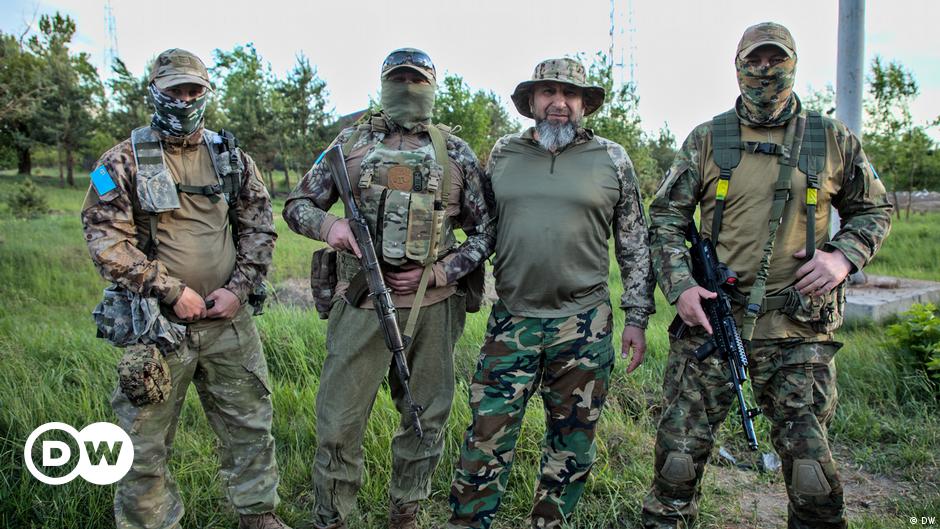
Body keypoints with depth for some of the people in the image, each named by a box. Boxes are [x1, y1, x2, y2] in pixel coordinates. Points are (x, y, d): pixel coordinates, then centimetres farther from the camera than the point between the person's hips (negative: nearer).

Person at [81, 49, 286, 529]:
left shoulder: (230, 157, 8)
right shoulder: (123, 161, -2)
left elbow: (259, 226, 8)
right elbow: (106, 242, -10)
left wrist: (239, 288, -5)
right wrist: (172, 292, -15)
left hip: (228, 318, 3)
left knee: (249, 422, 13)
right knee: (145, 440, 7)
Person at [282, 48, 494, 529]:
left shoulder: (456, 153, 6)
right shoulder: (352, 141, 7)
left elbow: (485, 230, 6)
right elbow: (297, 204, 10)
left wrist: (436, 273, -7)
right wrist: (328, 224, -12)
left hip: (432, 306, 1)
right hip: (362, 304, 0)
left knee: (425, 420, 12)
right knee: (338, 423, 3)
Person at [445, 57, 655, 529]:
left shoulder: (612, 160, 3)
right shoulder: (503, 154, 7)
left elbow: (635, 245, 6)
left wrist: (637, 318, 2)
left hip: (584, 325, 0)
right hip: (511, 320, 1)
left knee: (571, 445, 10)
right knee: (487, 437, 1)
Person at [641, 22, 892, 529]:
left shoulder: (833, 139, 8)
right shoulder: (706, 140, 5)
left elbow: (874, 209, 18)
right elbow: (664, 220, 6)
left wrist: (844, 256, -3)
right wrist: (679, 287, -8)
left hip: (798, 326, 1)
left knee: (809, 462, 5)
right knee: (680, 449, 6)